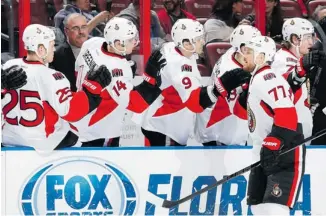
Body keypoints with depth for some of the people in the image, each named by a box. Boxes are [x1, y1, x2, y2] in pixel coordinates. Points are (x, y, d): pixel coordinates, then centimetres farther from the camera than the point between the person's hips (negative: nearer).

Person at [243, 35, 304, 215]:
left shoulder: (268, 78, -16)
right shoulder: (256, 79, 18)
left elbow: (287, 113, -28)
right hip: (266, 154, 11)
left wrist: (272, 146, -33)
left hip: (286, 155, -11)